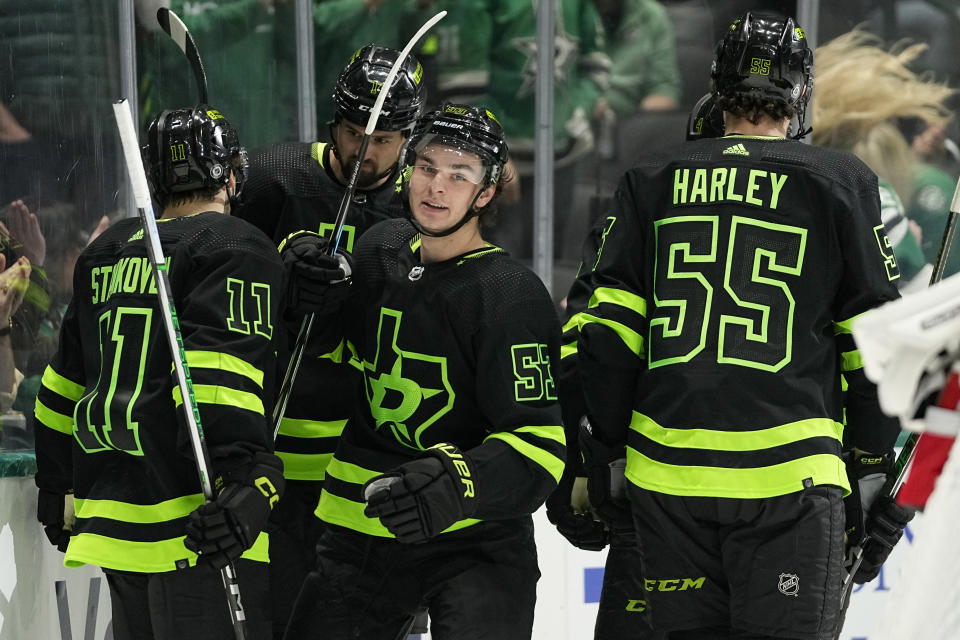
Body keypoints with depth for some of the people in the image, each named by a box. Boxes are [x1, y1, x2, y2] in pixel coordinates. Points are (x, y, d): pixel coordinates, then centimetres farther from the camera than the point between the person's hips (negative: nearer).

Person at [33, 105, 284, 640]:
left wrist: (56, 486, 34)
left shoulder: (107, 254, 19)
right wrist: (247, 478, -31)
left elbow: (64, 382, 24)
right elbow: (219, 368, -21)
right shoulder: (238, 248, -5)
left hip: (109, 517, 8)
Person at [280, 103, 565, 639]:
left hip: (475, 539, -5)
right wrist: (307, 286, 3)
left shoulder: (511, 294, -15)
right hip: (363, 532, 6)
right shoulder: (381, 249, 5)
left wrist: (458, 484, -39)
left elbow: (539, 444, -21)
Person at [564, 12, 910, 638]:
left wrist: (603, 450, 14)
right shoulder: (840, 182, 2)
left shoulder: (652, 180, 9)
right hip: (787, 472, -3)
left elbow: (604, 328, 6)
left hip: (666, 468, 3)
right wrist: (871, 465, 11)